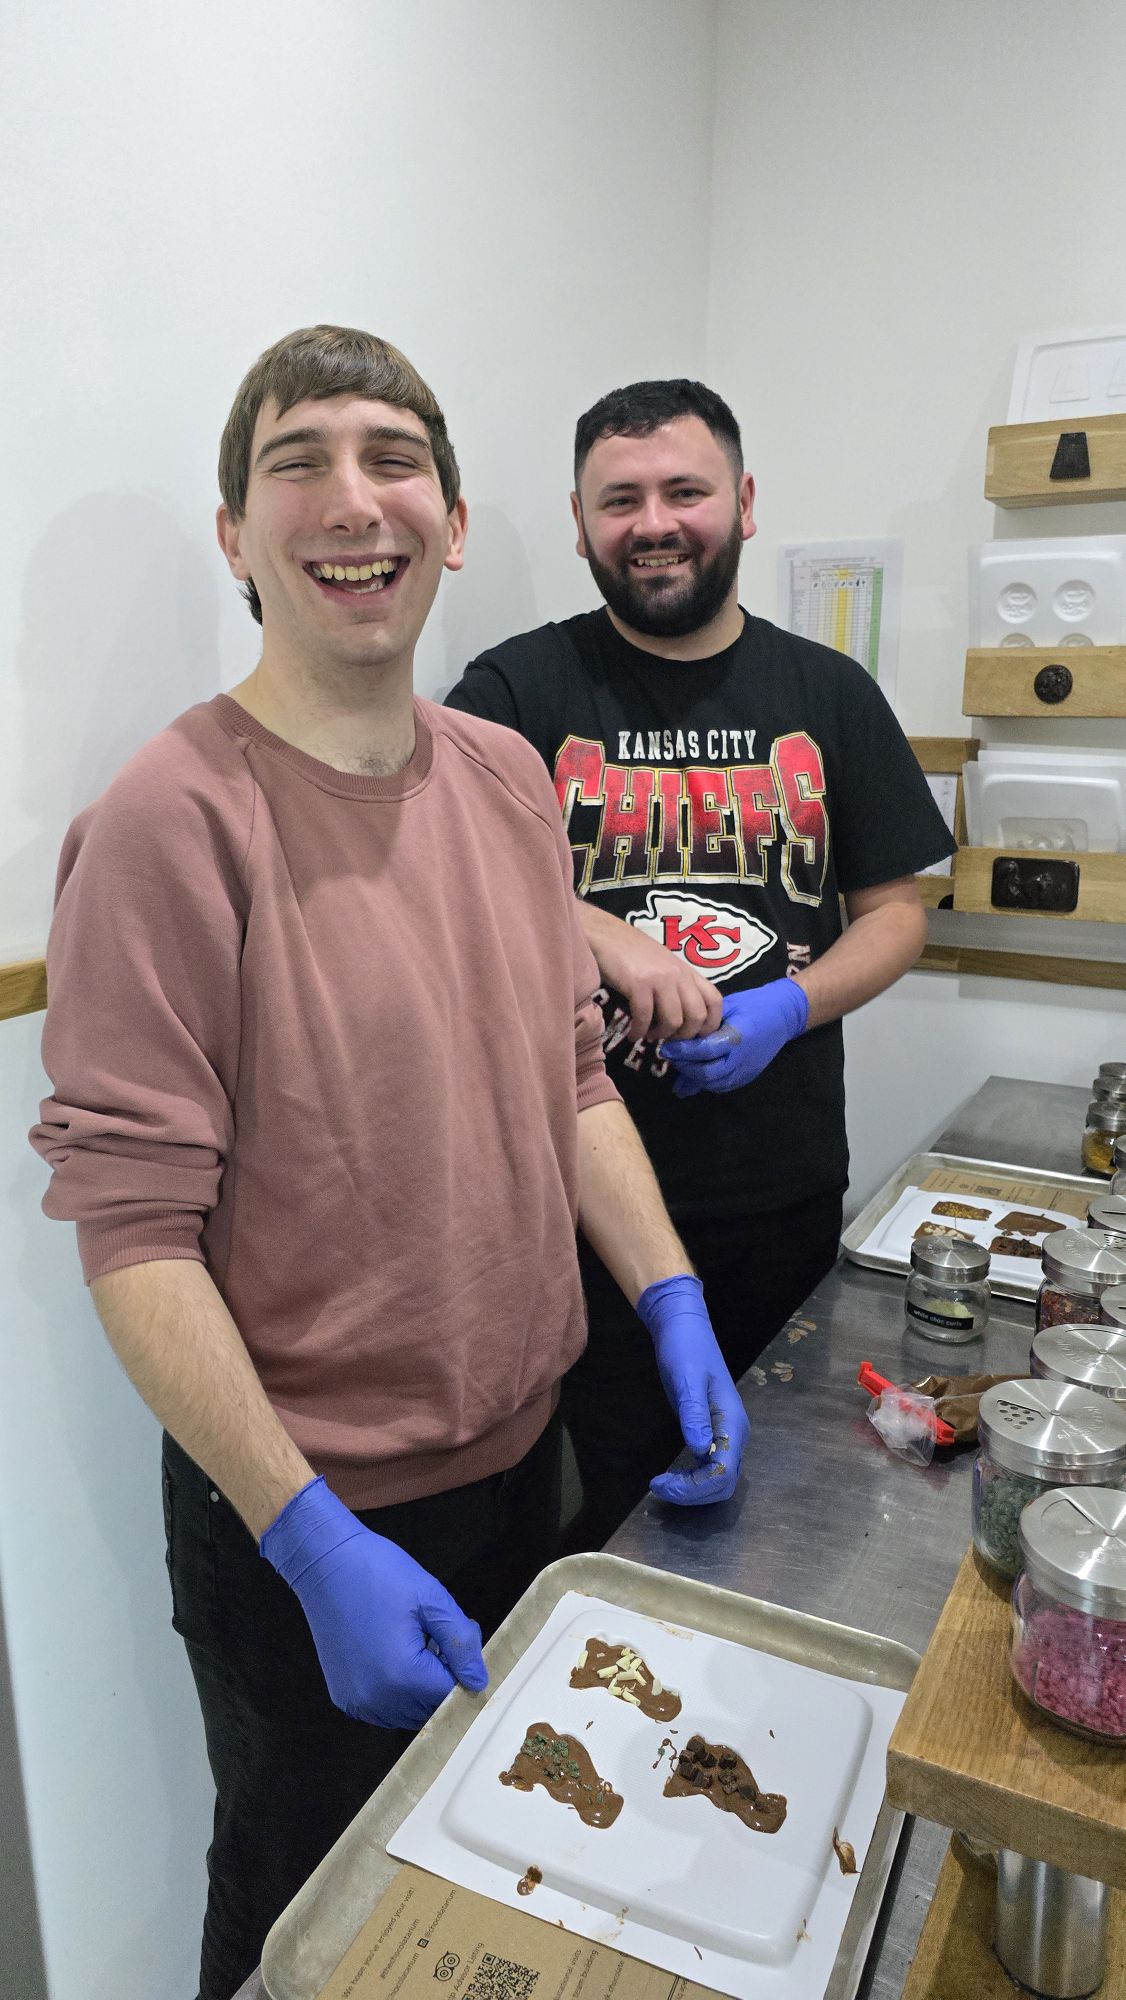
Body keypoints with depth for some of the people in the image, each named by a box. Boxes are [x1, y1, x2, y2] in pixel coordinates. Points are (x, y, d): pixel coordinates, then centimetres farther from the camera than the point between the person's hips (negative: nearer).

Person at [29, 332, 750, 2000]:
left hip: (521, 1454, 6)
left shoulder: (507, 776, 1)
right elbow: (136, 1234, -20)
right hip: (302, 1515, -5)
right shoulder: (174, 821, -20)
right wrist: (315, 1539, -22)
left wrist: (675, 1306, -2)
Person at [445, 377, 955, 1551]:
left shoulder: (829, 695, 8)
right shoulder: (519, 688, 0)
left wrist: (788, 1009, -10)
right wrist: (596, 930, -24)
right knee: (593, 1519, 8)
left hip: (788, 1197, 3)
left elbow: (895, 910, 9)